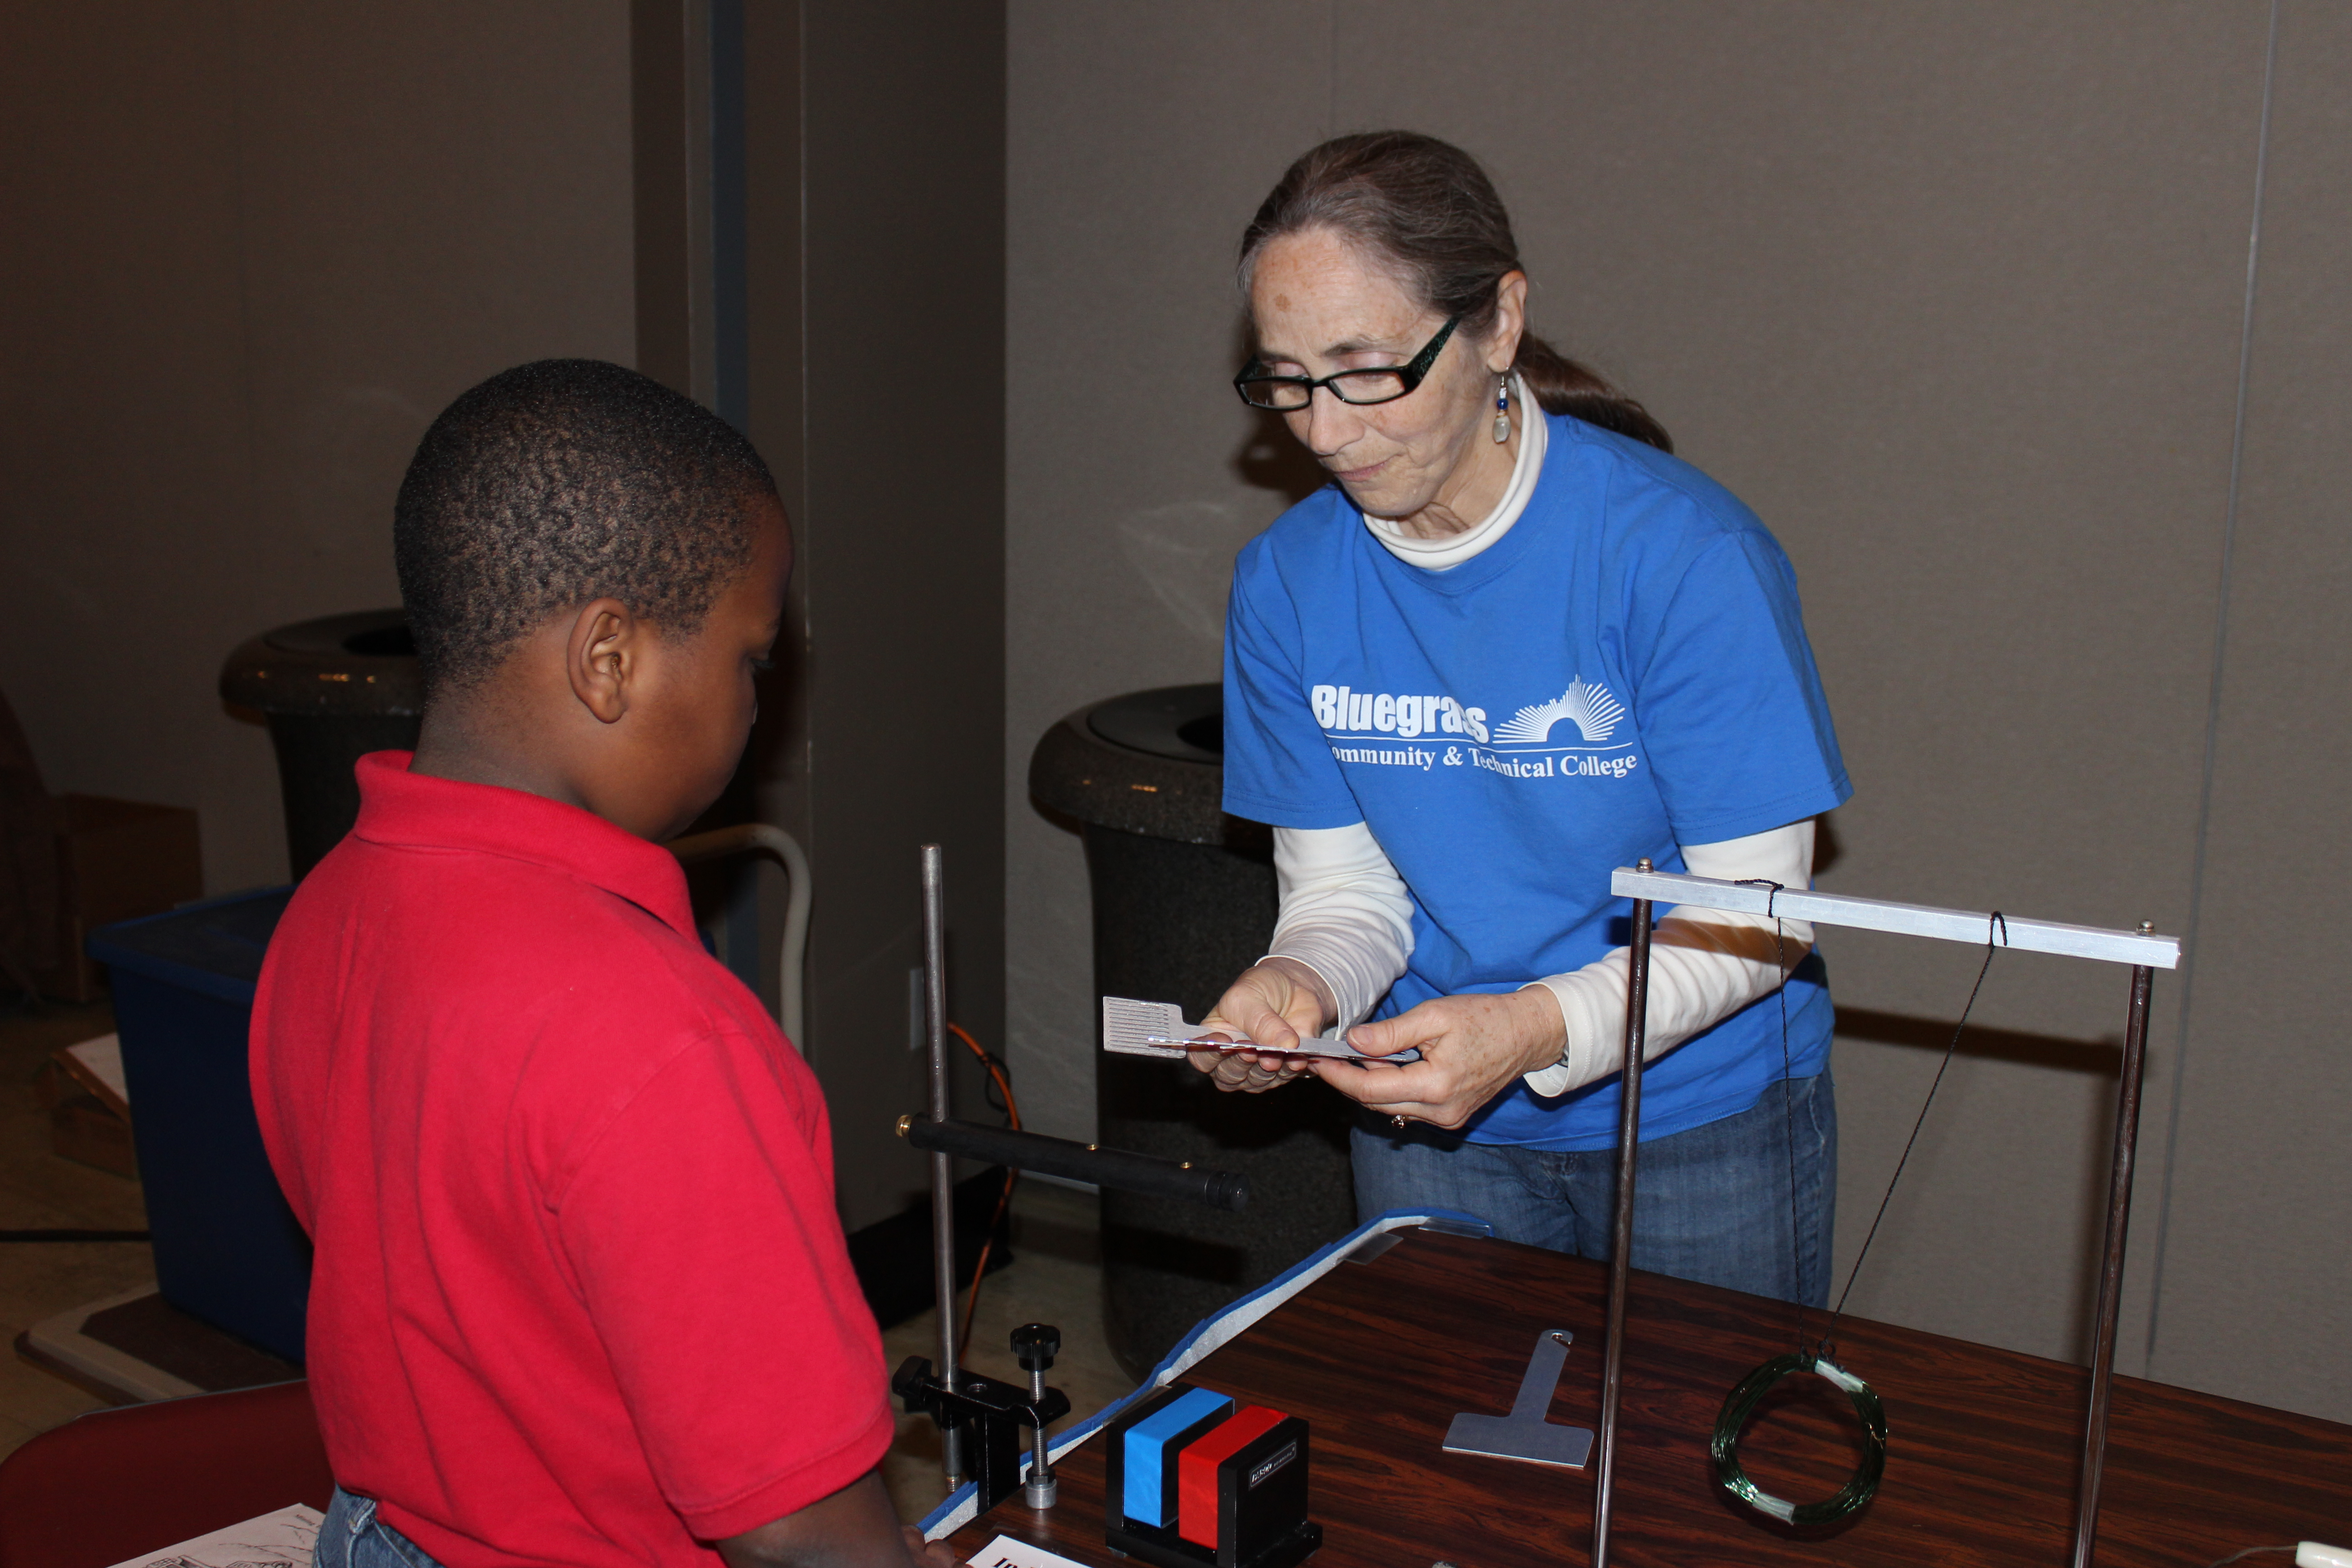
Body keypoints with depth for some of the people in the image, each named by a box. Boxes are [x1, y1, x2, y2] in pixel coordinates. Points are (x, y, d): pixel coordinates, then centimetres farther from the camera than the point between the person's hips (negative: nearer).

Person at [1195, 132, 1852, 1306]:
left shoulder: (1682, 551, -22)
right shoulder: (1286, 581, -9)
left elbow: (1753, 916, -18)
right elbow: (1343, 888, -3)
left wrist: (1539, 1027, -34)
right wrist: (1299, 987, -25)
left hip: (1701, 1118, -3)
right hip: (1432, 1122, 3)